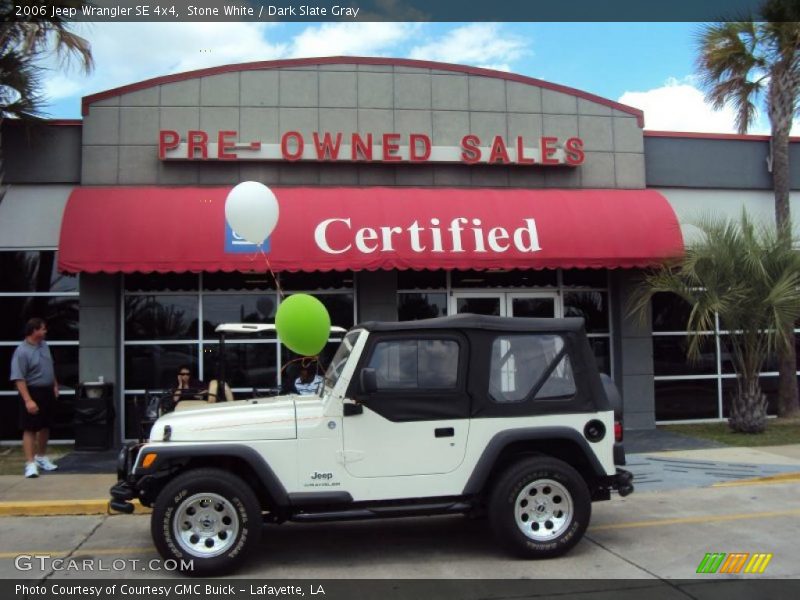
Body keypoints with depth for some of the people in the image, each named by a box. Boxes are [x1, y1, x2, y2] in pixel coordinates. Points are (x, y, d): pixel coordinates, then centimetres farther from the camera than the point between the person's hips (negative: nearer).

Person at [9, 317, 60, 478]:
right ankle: (30, 463, -4)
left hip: (47, 392, 8)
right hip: (33, 392, -8)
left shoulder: (44, 345, 7)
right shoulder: (22, 351, -18)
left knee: (45, 426, 16)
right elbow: (18, 379, -22)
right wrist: (28, 400, -28)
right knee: (30, 428, -5)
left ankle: (41, 457, 31)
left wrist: (55, 385, 21)